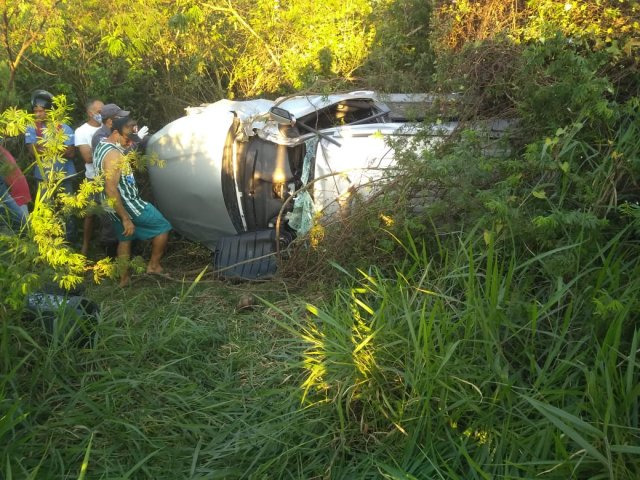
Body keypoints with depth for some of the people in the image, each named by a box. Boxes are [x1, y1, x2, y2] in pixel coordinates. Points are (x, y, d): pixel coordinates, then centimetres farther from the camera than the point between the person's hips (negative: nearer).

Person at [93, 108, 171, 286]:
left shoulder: (102, 144, 4)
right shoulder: (113, 154, -27)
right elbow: (111, 189, -29)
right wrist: (126, 218, -26)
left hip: (115, 205, 10)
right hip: (126, 204, -10)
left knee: (125, 238, 23)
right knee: (162, 227, 5)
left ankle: (124, 278, 28)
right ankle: (154, 265, 15)